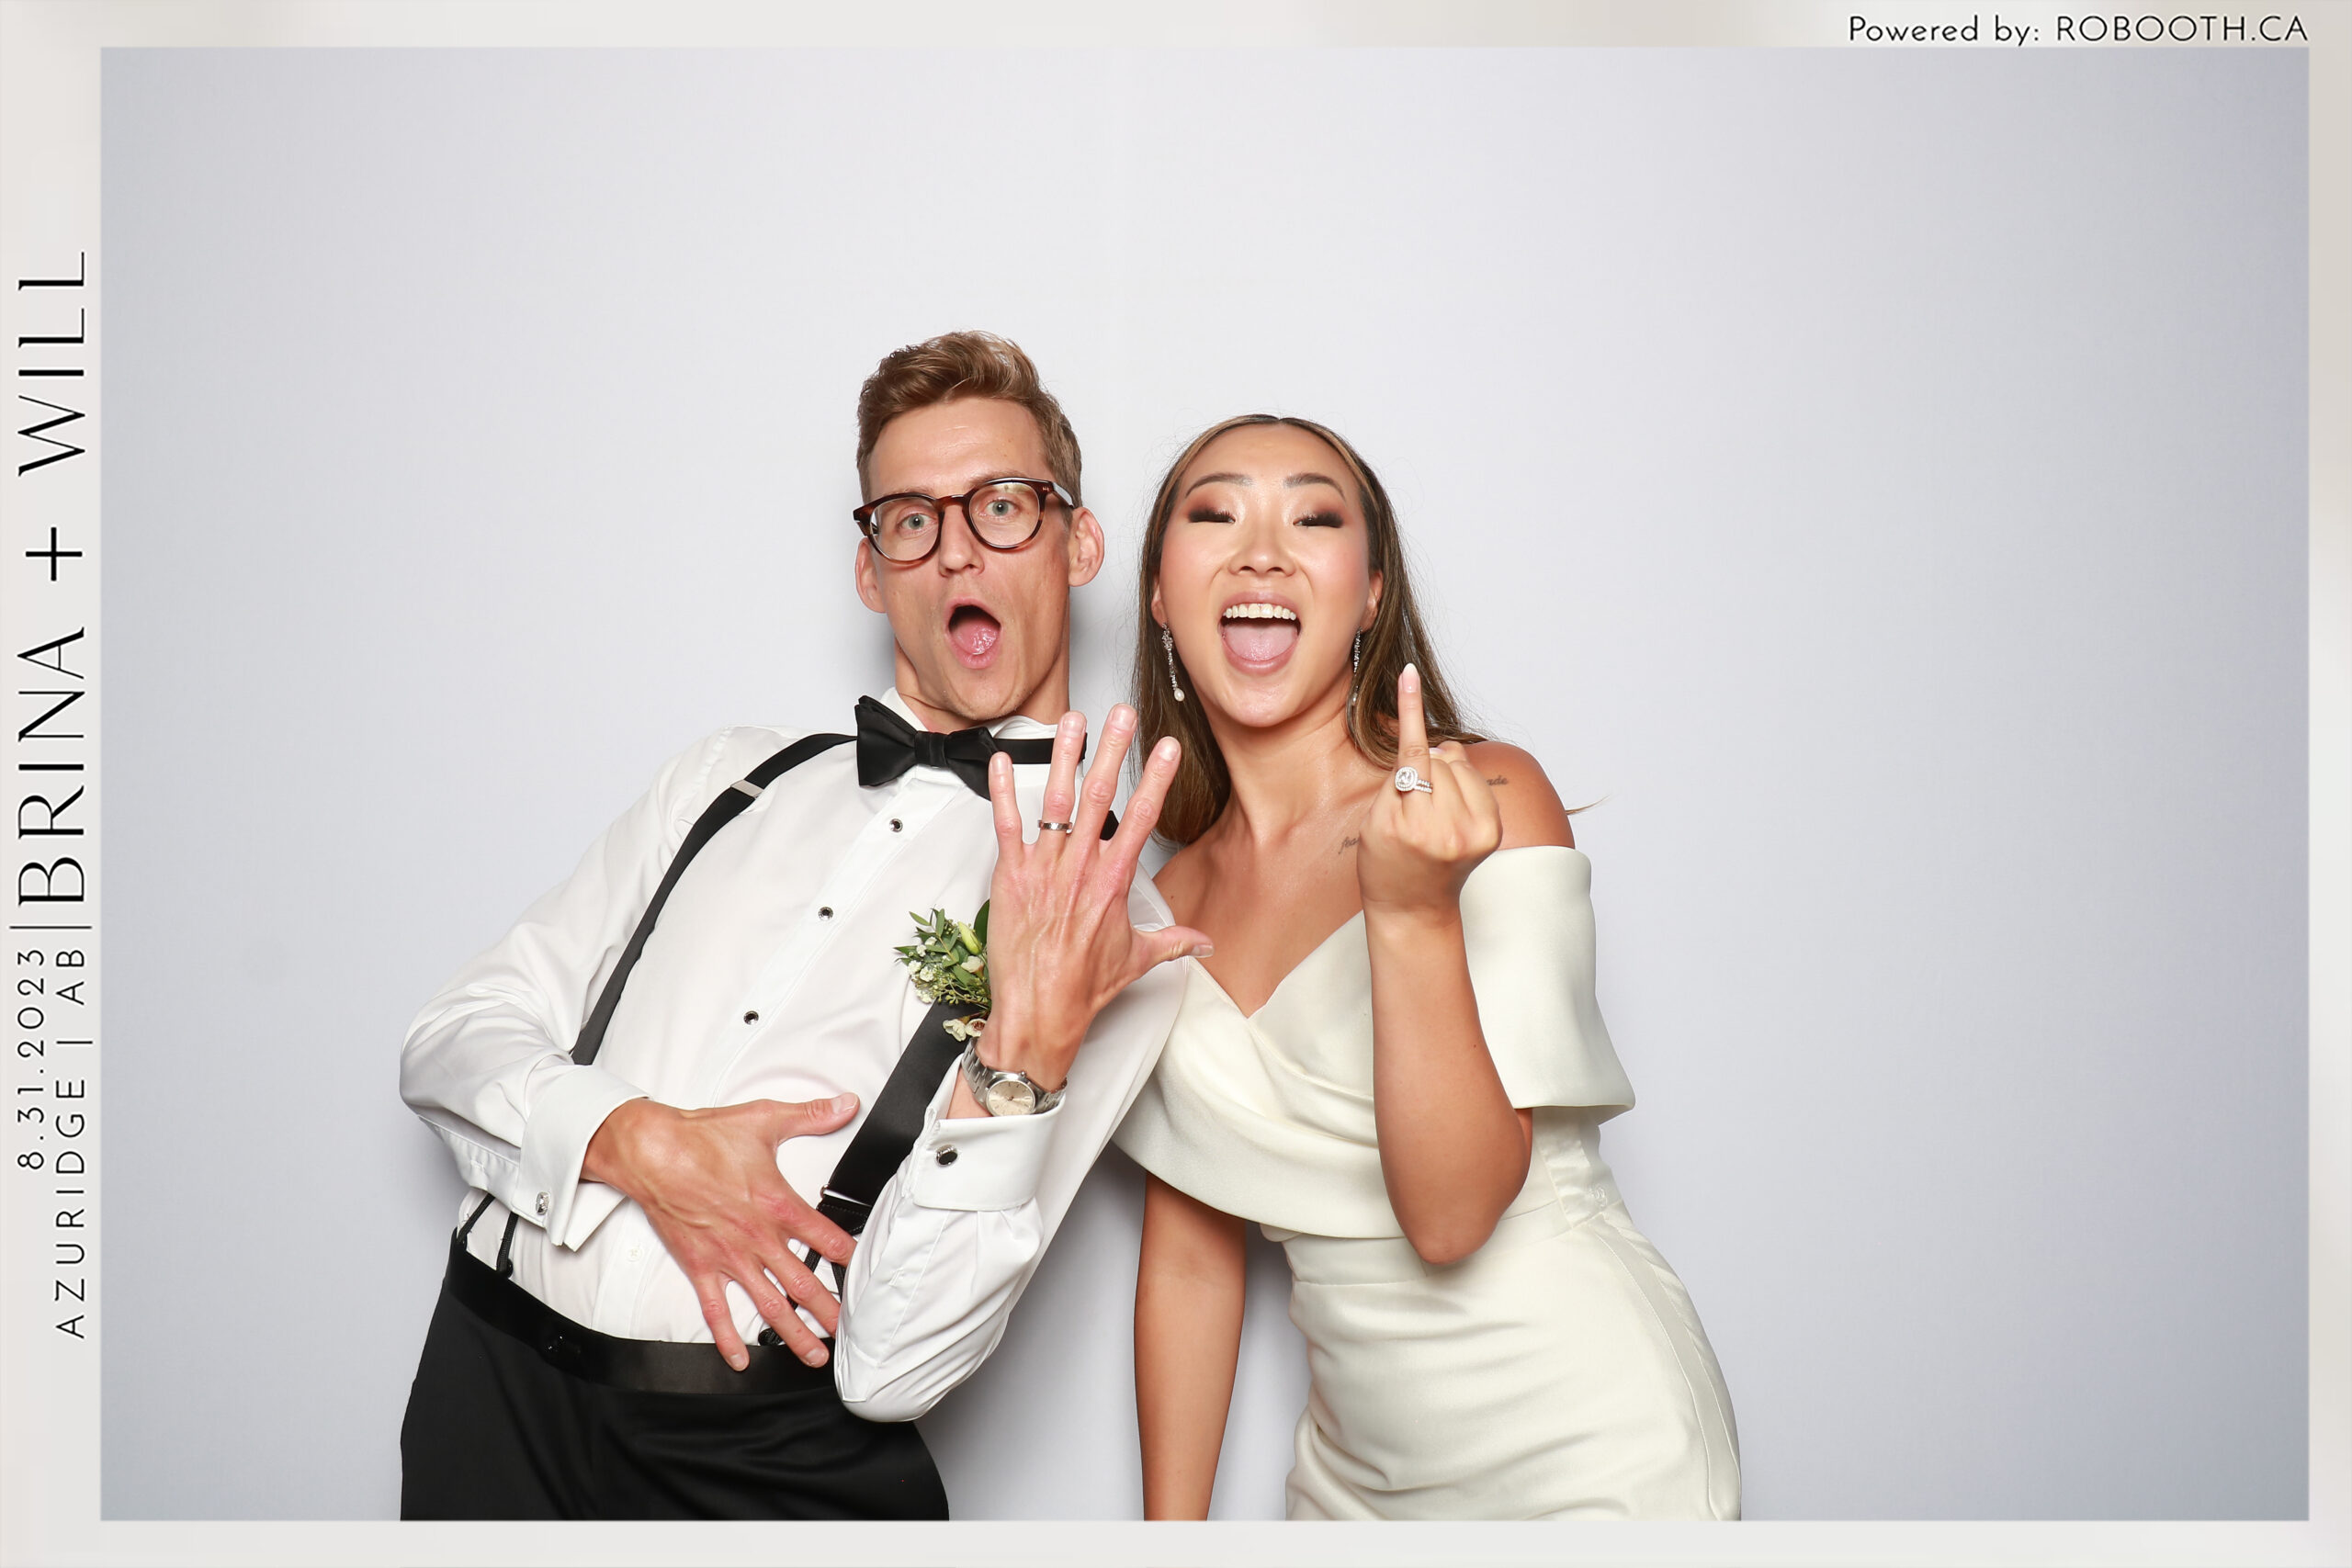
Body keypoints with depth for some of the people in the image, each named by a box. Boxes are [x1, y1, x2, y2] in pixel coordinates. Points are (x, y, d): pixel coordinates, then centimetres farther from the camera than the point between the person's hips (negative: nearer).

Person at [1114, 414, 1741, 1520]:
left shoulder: (1492, 798, -17)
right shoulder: (1173, 901, 0)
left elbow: (1451, 1216, -21)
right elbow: (1187, 1258, 4)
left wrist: (1413, 911, -32)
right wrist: (1168, 1533, 4)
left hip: (1586, 1450, -5)